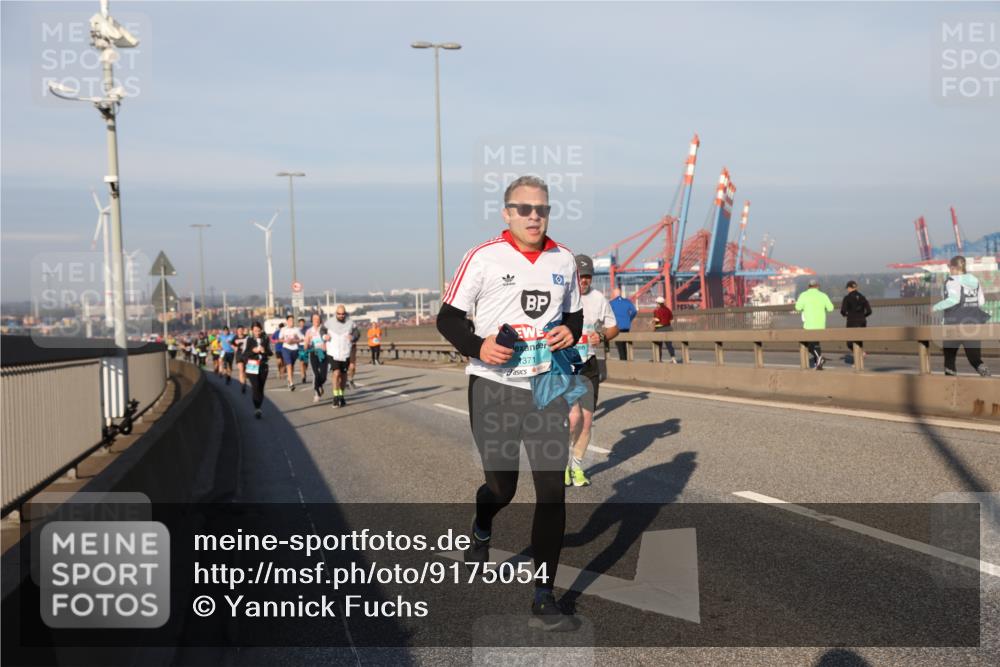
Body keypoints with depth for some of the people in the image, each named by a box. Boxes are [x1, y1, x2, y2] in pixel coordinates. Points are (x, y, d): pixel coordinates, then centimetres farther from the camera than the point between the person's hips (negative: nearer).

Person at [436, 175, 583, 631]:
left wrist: (571, 331, -4)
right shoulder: (483, 257, -6)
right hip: (493, 388, -3)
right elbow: (447, 318, -3)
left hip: (547, 387, 3)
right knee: (501, 487, 7)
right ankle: (481, 533, 46)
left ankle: (544, 598, 6)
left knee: (552, 491, -3)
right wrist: (477, 347, -21)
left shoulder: (564, 260, 6)